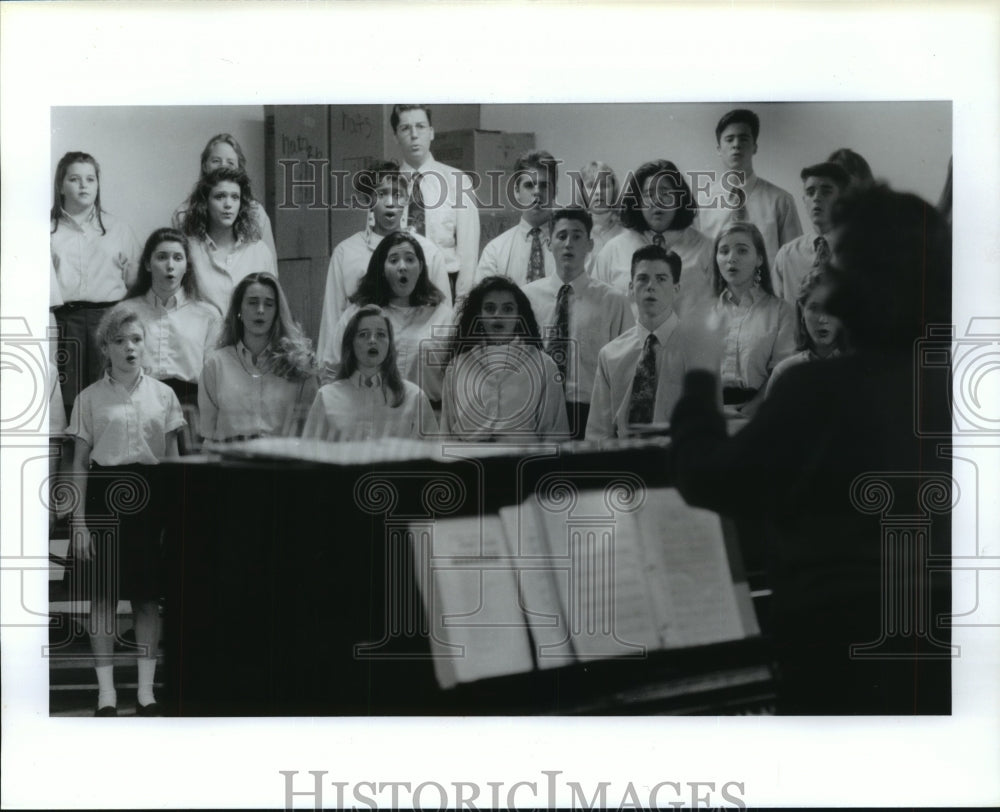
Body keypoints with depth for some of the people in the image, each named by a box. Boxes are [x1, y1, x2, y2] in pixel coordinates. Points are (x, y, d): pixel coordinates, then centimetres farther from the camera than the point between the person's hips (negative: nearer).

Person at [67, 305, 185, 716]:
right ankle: (106, 691, 9)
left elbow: (172, 458, 9)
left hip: (150, 497, 1)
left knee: (148, 598, 4)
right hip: (105, 494, -1)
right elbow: (80, 464, 3)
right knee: (104, 596, 1)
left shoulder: (163, 395, 6)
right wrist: (79, 522, -3)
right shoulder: (90, 398, 2)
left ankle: (146, 690, 11)